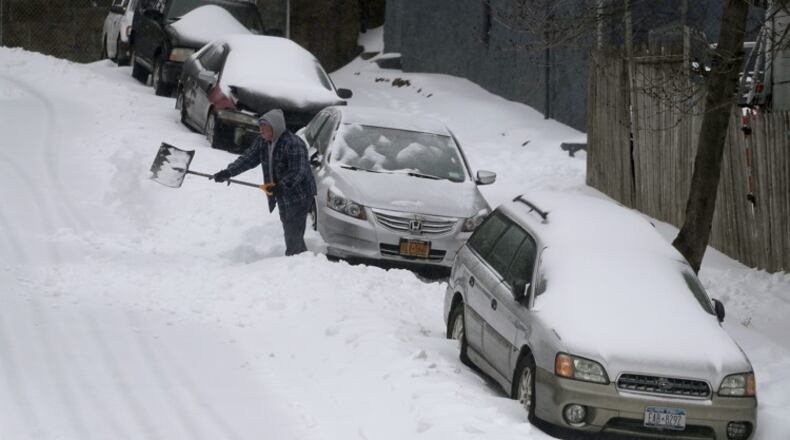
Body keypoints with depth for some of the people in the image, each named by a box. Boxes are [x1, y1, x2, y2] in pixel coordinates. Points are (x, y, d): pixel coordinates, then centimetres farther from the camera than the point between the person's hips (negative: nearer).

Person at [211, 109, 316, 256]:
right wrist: (227, 173, -8)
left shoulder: (293, 144, -21)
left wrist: (282, 186, -39)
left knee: (293, 235, -13)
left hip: (299, 195, -9)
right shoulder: (262, 142, 5)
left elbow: (298, 171, -27)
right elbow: (247, 159, 4)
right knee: (290, 233, 13)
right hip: (283, 196, 9)